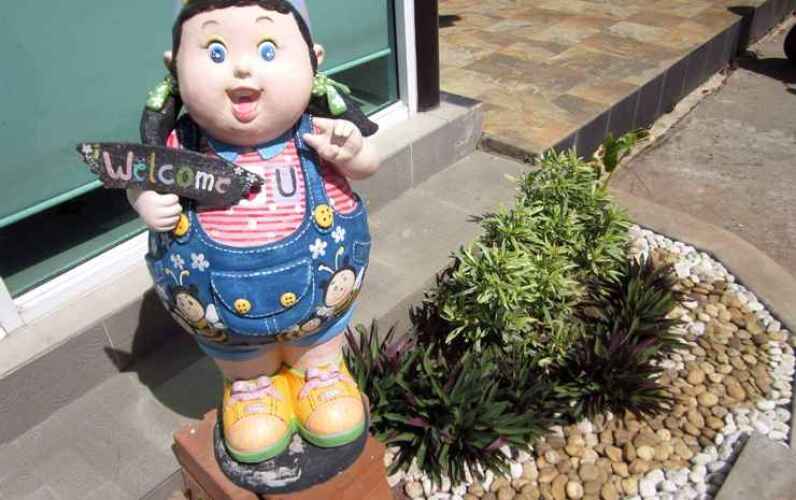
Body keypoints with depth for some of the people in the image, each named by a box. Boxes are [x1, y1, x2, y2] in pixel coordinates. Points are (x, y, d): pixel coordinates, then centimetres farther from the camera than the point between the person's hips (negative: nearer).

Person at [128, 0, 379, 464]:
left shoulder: (316, 130, -22)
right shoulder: (184, 144, -20)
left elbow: (367, 165, -8)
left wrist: (351, 153, -30)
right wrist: (146, 200, -22)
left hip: (315, 276, 0)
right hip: (219, 293, 1)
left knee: (318, 350, 27)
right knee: (244, 362, 27)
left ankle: (321, 371, 56)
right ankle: (252, 383, 56)